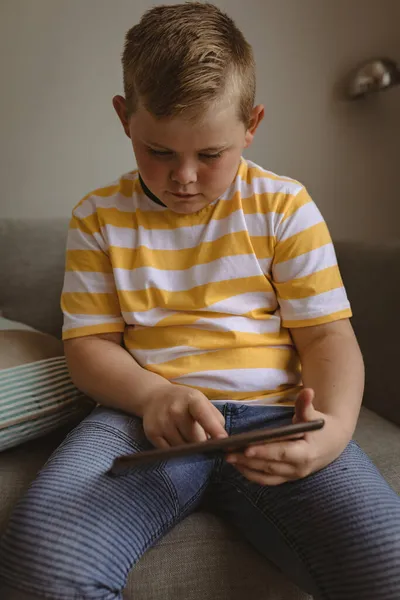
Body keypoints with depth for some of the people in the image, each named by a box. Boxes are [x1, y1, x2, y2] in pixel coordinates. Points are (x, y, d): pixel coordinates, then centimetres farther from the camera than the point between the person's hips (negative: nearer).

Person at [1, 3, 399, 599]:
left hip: (271, 414, 1)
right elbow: (88, 340, 7)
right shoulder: (100, 217, 9)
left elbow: (327, 333, 4)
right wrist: (153, 395, -15)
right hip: (144, 416, 1)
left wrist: (335, 427, -16)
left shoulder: (284, 207, 7)